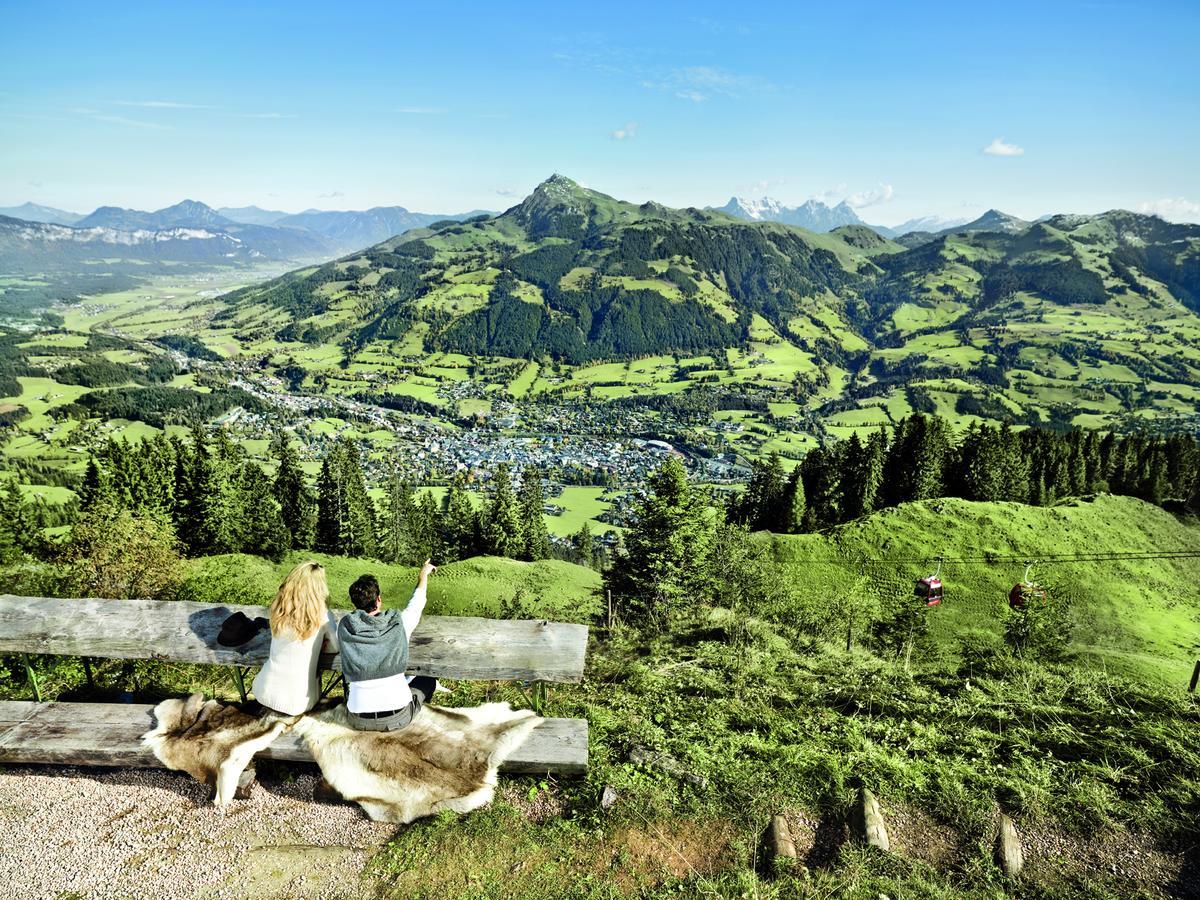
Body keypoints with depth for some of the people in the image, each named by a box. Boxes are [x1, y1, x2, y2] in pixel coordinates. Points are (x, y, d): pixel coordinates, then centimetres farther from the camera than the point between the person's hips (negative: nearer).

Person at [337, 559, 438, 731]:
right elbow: (418, 601, 14)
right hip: (397, 719, -1)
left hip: (359, 721, 2)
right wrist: (424, 573, 33)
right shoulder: (399, 622, -9)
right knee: (428, 680, 26)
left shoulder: (346, 626, -7)